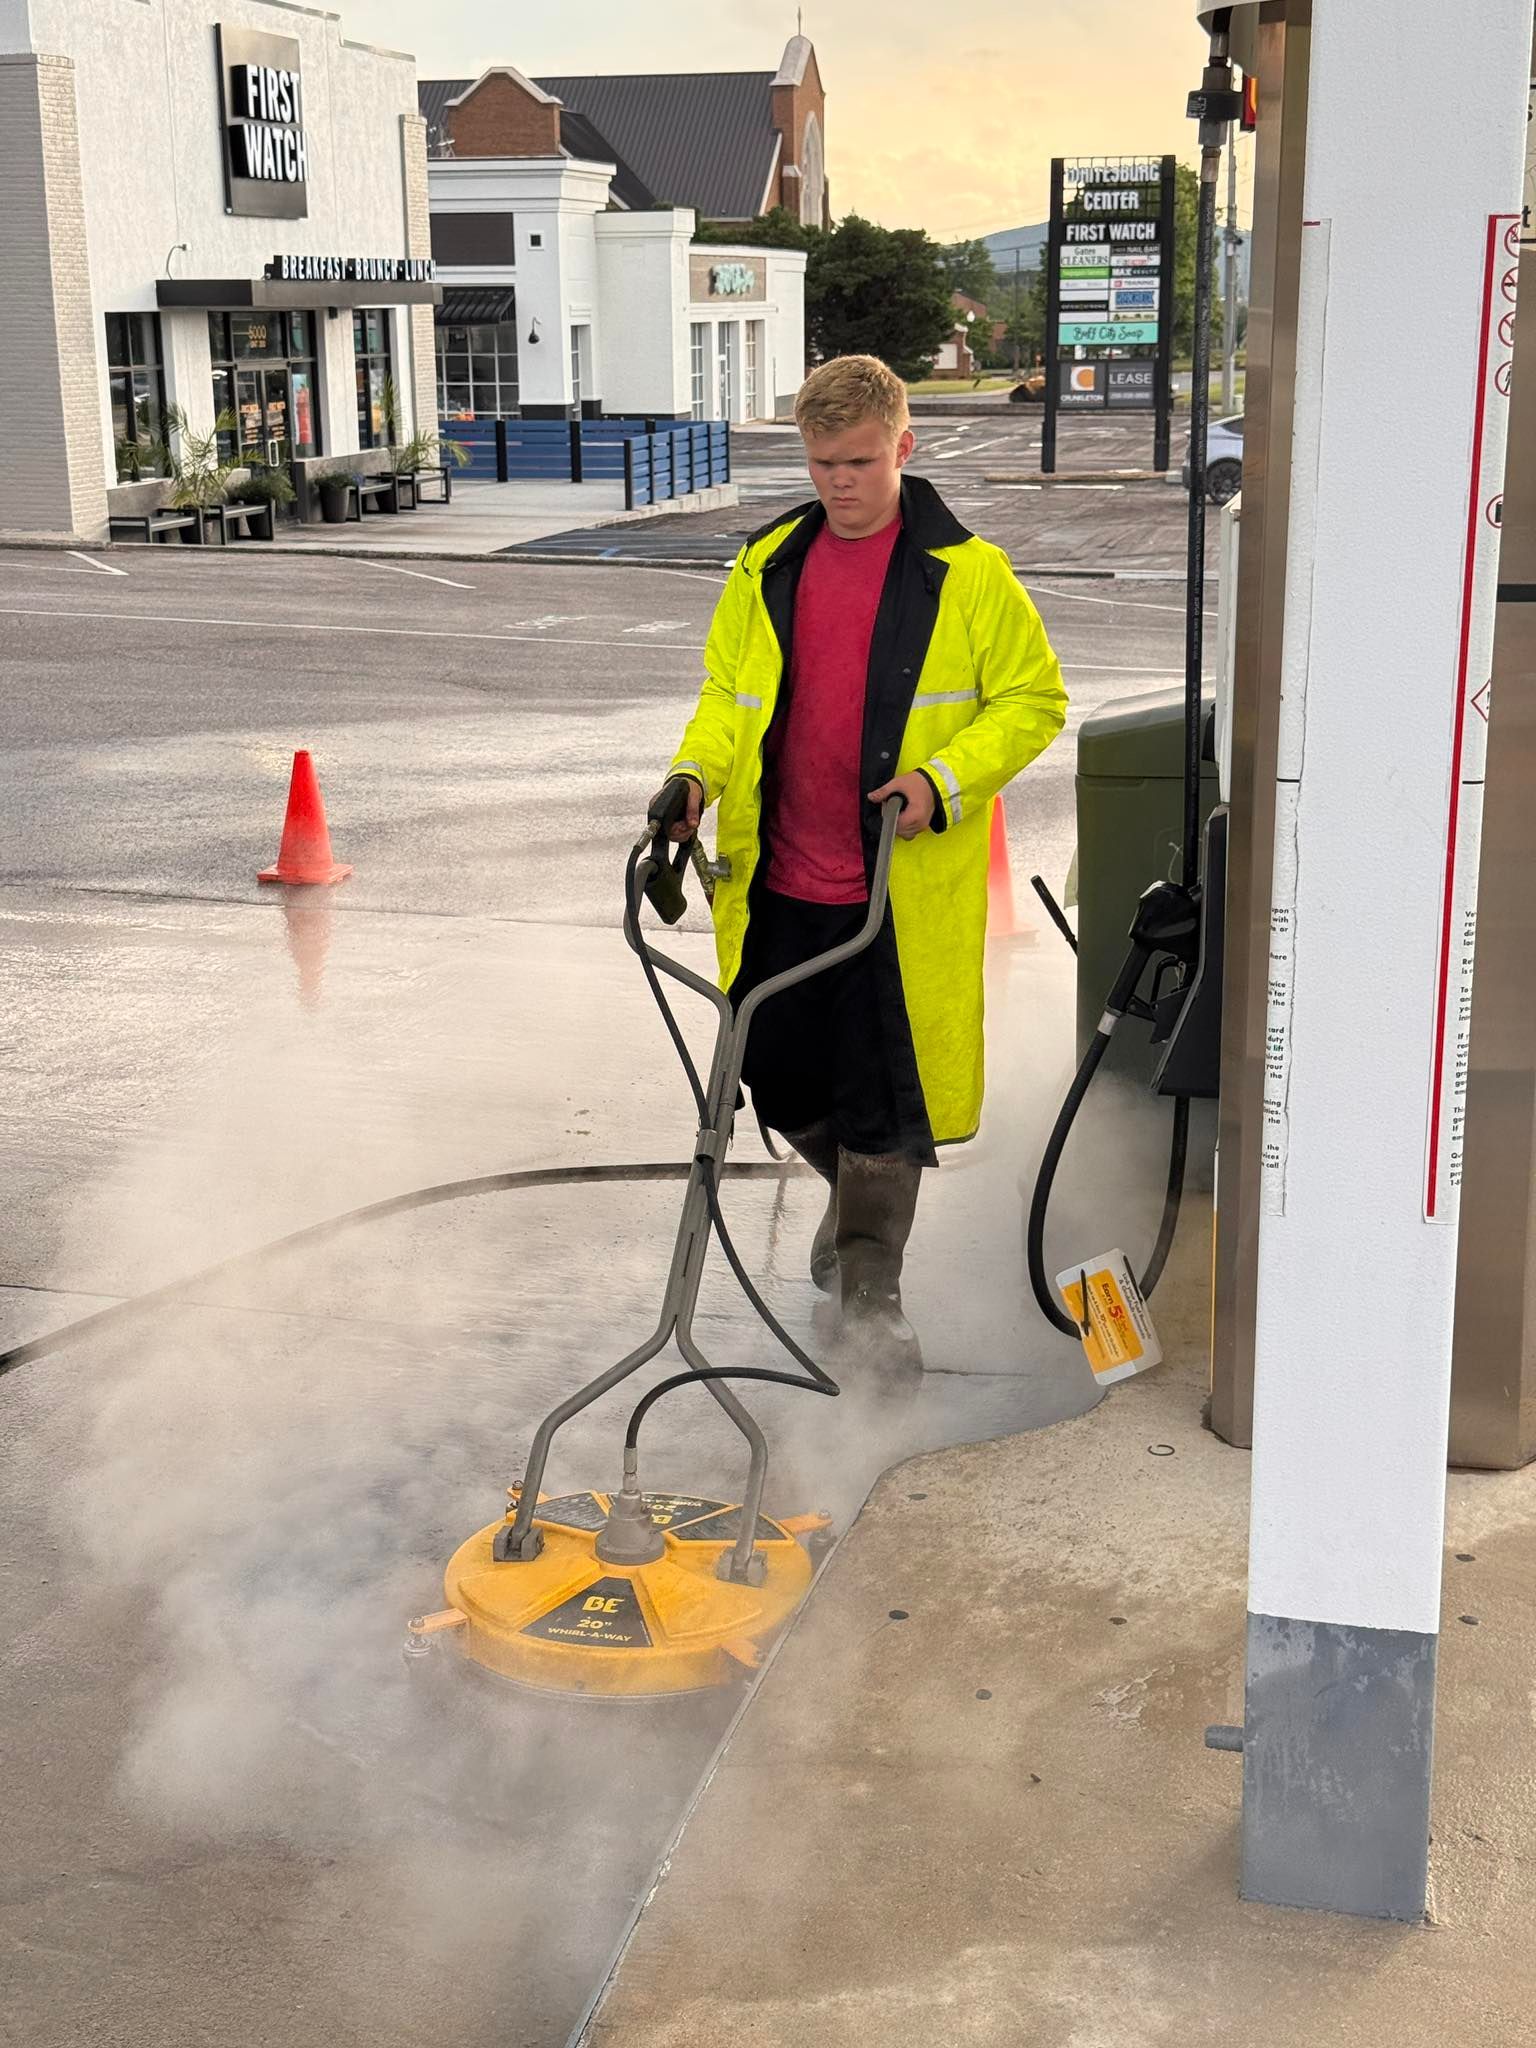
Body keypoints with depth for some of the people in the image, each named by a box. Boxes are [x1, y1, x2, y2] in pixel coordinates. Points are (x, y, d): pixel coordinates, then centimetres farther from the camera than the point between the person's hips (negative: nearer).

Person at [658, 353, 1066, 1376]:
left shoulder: (966, 575, -5)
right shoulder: (769, 566, 7)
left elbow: (1034, 698, -1)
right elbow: (729, 692, 14)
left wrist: (945, 780, -16)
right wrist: (697, 771, -7)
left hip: (902, 894, -4)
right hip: (780, 884, 5)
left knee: (885, 1091, 1)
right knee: (780, 1079, 13)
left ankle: (870, 1287, 17)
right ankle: (854, 1194, 44)